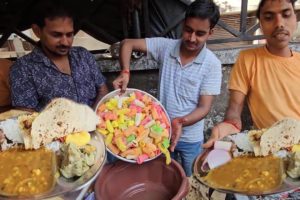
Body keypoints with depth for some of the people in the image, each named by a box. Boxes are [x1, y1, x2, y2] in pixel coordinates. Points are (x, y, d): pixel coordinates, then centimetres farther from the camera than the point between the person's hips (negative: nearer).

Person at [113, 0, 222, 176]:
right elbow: (128, 44, -6)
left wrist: (180, 122, -34)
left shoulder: (212, 65, -16)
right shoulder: (166, 46, -10)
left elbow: (204, 107, -16)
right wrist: (125, 72, -22)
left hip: (190, 138, -1)